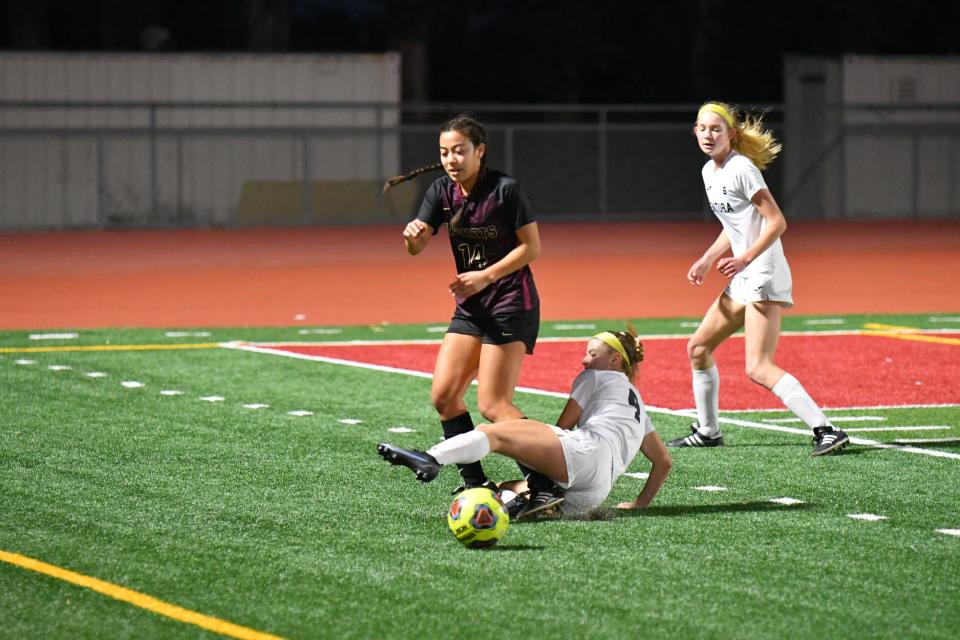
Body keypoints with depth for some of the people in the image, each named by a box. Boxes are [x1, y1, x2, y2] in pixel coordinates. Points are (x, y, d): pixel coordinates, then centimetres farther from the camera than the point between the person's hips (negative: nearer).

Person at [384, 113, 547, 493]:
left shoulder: (506, 190, -14)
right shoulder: (443, 191, 4)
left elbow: (531, 247, -12)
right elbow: (417, 246, -3)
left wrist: (485, 277, -19)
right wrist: (413, 235, -27)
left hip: (511, 305, -7)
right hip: (470, 307, 7)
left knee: (492, 405, -13)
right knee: (443, 396, 2)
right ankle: (475, 484, 10)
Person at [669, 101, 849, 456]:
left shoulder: (741, 169, -13)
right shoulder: (709, 171, 14)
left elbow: (777, 222, -16)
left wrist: (745, 259, -26)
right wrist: (706, 261, 13)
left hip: (764, 273, -10)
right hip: (742, 279, 10)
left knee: (758, 367, -18)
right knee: (698, 348, 16)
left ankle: (827, 432, -23)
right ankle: (707, 431, 30)